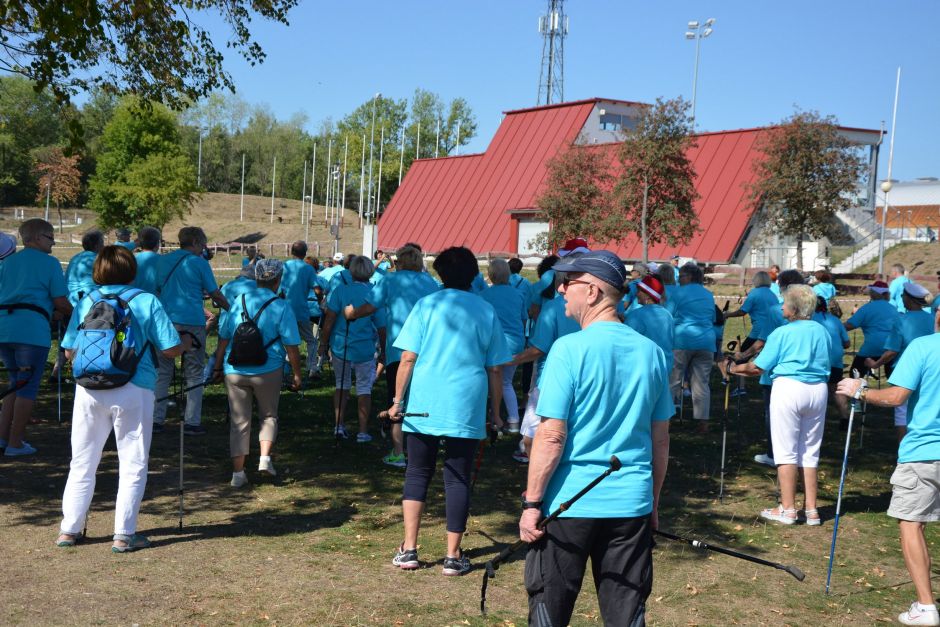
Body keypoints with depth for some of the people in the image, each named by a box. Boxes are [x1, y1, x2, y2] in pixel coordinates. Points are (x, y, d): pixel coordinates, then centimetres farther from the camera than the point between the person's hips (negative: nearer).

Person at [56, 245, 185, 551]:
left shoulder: (86, 302, 6)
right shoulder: (147, 302, -2)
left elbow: (69, 351, 9)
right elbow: (170, 349, -5)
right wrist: (187, 341, 16)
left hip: (89, 390, 3)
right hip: (133, 391, -3)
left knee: (82, 463, 15)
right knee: (133, 465, 6)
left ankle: (69, 530, 19)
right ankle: (124, 535, 5)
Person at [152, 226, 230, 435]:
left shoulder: (162, 260, 12)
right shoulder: (198, 263, -3)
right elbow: (215, 294, 1)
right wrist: (231, 309, 16)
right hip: (192, 322, -4)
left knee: (161, 372, 10)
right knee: (194, 374, 4)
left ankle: (155, 420, 8)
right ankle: (192, 422, 3)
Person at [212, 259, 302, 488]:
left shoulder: (238, 301, 3)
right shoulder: (281, 307, -7)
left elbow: (223, 338, 8)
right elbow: (291, 347, -8)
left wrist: (217, 367, 17)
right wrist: (297, 375, 1)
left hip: (235, 371, 2)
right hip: (268, 370, -2)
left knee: (239, 421, 10)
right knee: (269, 416, 18)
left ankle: (238, 473, 11)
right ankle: (265, 458, 0)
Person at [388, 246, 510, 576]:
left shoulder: (426, 305, 0)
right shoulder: (486, 312, 4)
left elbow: (407, 358, -5)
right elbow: (494, 369, 4)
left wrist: (398, 400, 2)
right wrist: (495, 412, 12)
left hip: (423, 406, 0)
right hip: (467, 409, 0)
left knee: (417, 473, 11)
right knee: (457, 478, 7)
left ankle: (408, 549, 9)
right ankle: (453, 555, 10)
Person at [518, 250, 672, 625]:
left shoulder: (570, 349, -12)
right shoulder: (651, 352, 4)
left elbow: (551, 436, -15)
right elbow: (660, 439, 10)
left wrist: (532, 503, -8)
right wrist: (653, 502, 19)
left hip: (569, 505, -4)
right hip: (632, 505, 5)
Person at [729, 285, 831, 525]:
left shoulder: (781, 333, -6)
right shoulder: (822, 331, 10)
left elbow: (758, 368, -6)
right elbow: (826, 364, 18)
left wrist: (735, 368, 12)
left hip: (789, 388, -5)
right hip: (819, 390, 5)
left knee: (786, 450, 1)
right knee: (810, 451, 11)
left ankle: (787, 508, 2)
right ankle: (811, 509, 12)